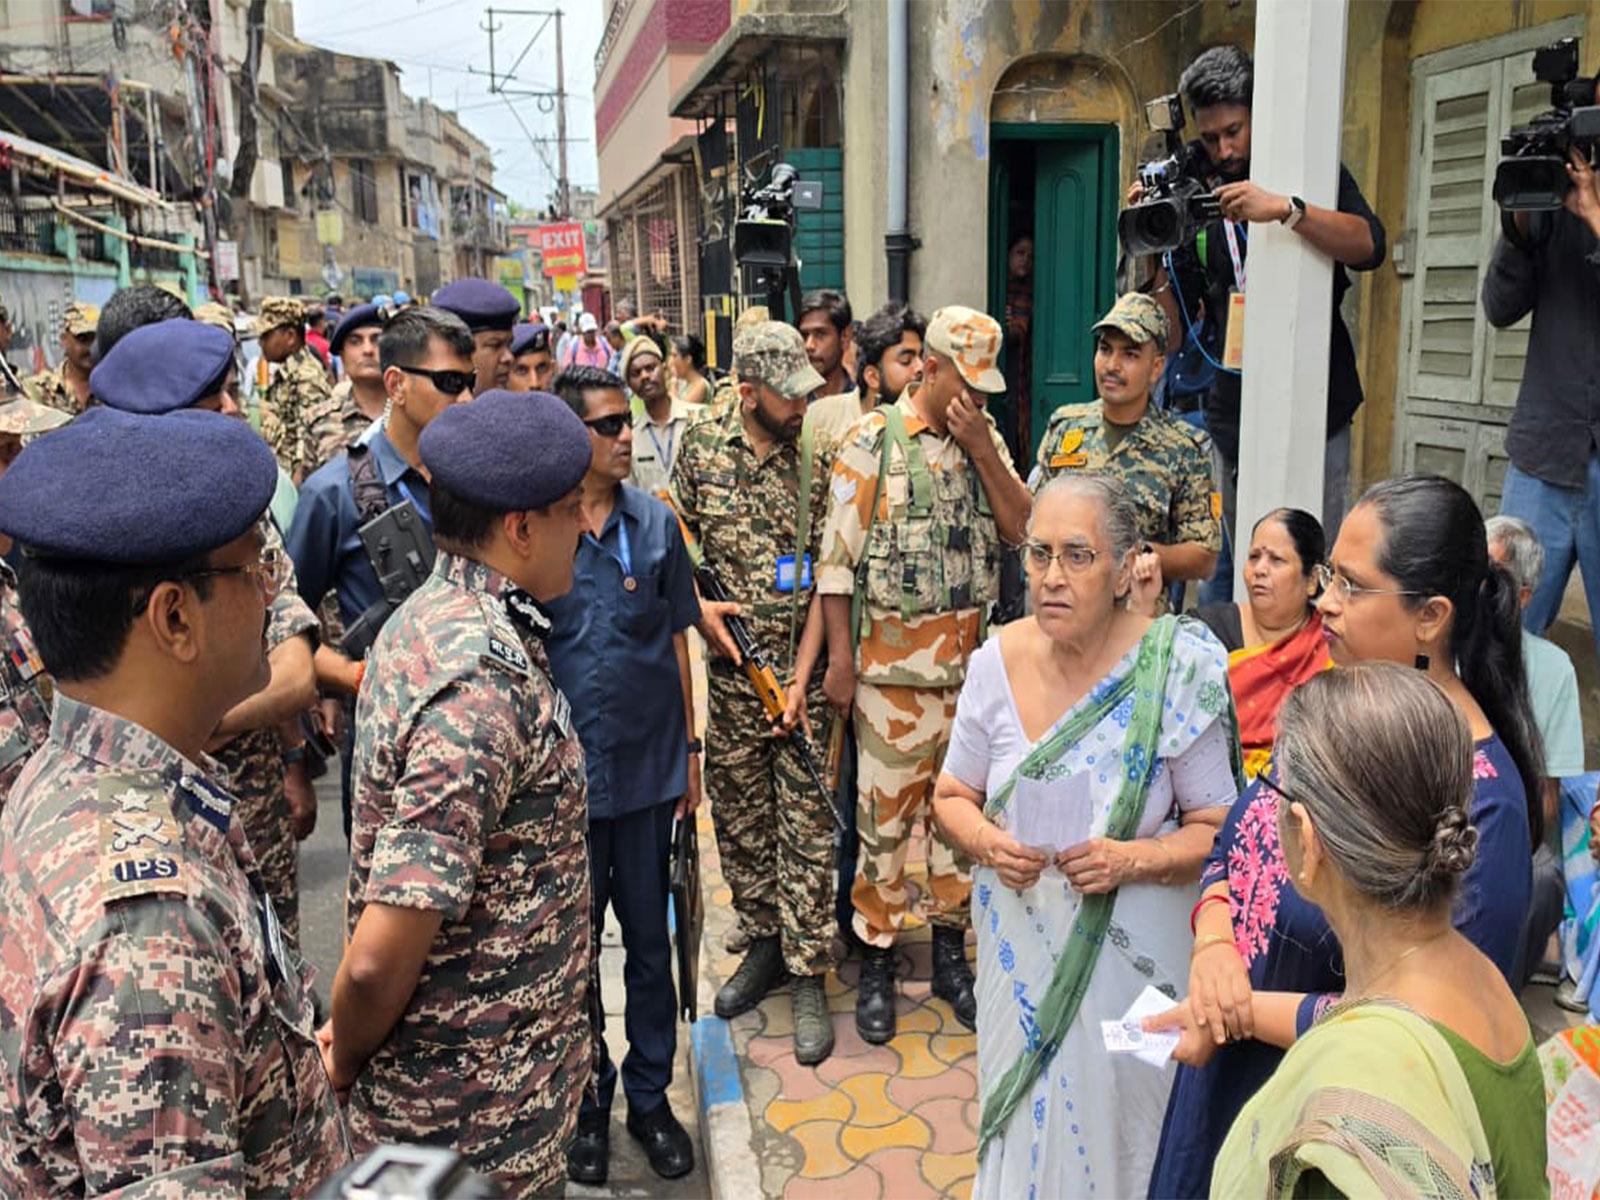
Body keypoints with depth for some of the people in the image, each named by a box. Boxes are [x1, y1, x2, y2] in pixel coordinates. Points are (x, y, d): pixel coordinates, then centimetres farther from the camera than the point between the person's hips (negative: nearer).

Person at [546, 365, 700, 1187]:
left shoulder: (656, 523, 0)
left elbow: (676, 640, 7)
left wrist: (690, 748, 7)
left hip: (649, 767, 2)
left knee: (650, 941, 14)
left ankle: (650, 1096, 32)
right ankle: (587, 1100, 33)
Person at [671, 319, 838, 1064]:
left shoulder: (818, 460, -6)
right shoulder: (703, 442, 0)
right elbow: (673, 533, 11)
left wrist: (802, 676, -12)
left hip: (803, 667, -2)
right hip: (729, 666, 3)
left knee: (807, 822, 1)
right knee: (737, 813, 12)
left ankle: (808, 977, 11)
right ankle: (765, 942, 30)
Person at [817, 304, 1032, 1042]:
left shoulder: (985, 439, 9)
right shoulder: (873, 440, -5)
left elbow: (1023, 530, 1)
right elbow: (838, 555, -7)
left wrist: (981, 447, -8)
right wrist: (840, 657, -11)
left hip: (974, 661, 5)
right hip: (894, 662, -4)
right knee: (885, 813, 3)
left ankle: (950, 947, 29)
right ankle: (877, 959, 19)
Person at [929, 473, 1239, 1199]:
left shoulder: (1174, 671, -14)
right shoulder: (998, 662, -7)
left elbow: (1218, 830, -8)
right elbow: (952, 796, 5)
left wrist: (1134, 858, -24)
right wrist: (987, 842, -15)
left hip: (1129, 954, -2)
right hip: (1020, 949, 3)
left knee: (1111, 1127, 13)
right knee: (1023, 1129, 17)